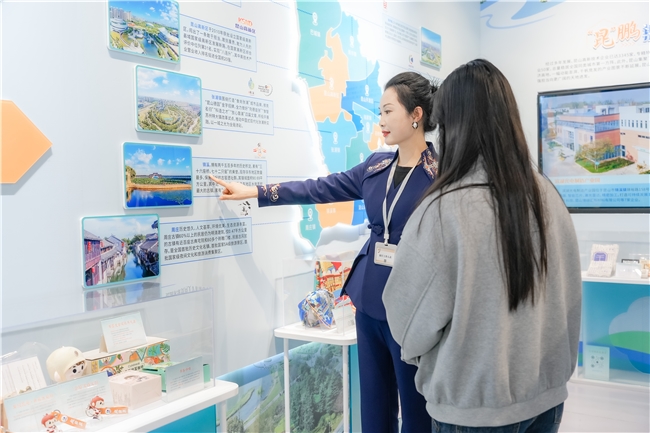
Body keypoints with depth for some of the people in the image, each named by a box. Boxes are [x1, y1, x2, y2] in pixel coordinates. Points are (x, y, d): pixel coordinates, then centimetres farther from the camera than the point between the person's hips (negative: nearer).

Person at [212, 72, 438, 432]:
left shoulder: (442, 173, -11)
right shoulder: (376, 166, 8)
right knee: (374, 403, 17)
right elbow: (321, 188, 12)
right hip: (369, 298, 6)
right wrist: (254, 192, 11)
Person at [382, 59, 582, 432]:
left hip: (475, 403, -5)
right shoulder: (548, 196, -6)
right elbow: (569, 297, 4)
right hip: (546, 391, 5)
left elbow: (410, 316, -13)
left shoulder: (444, 210, -23)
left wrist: (419, 352, 9)